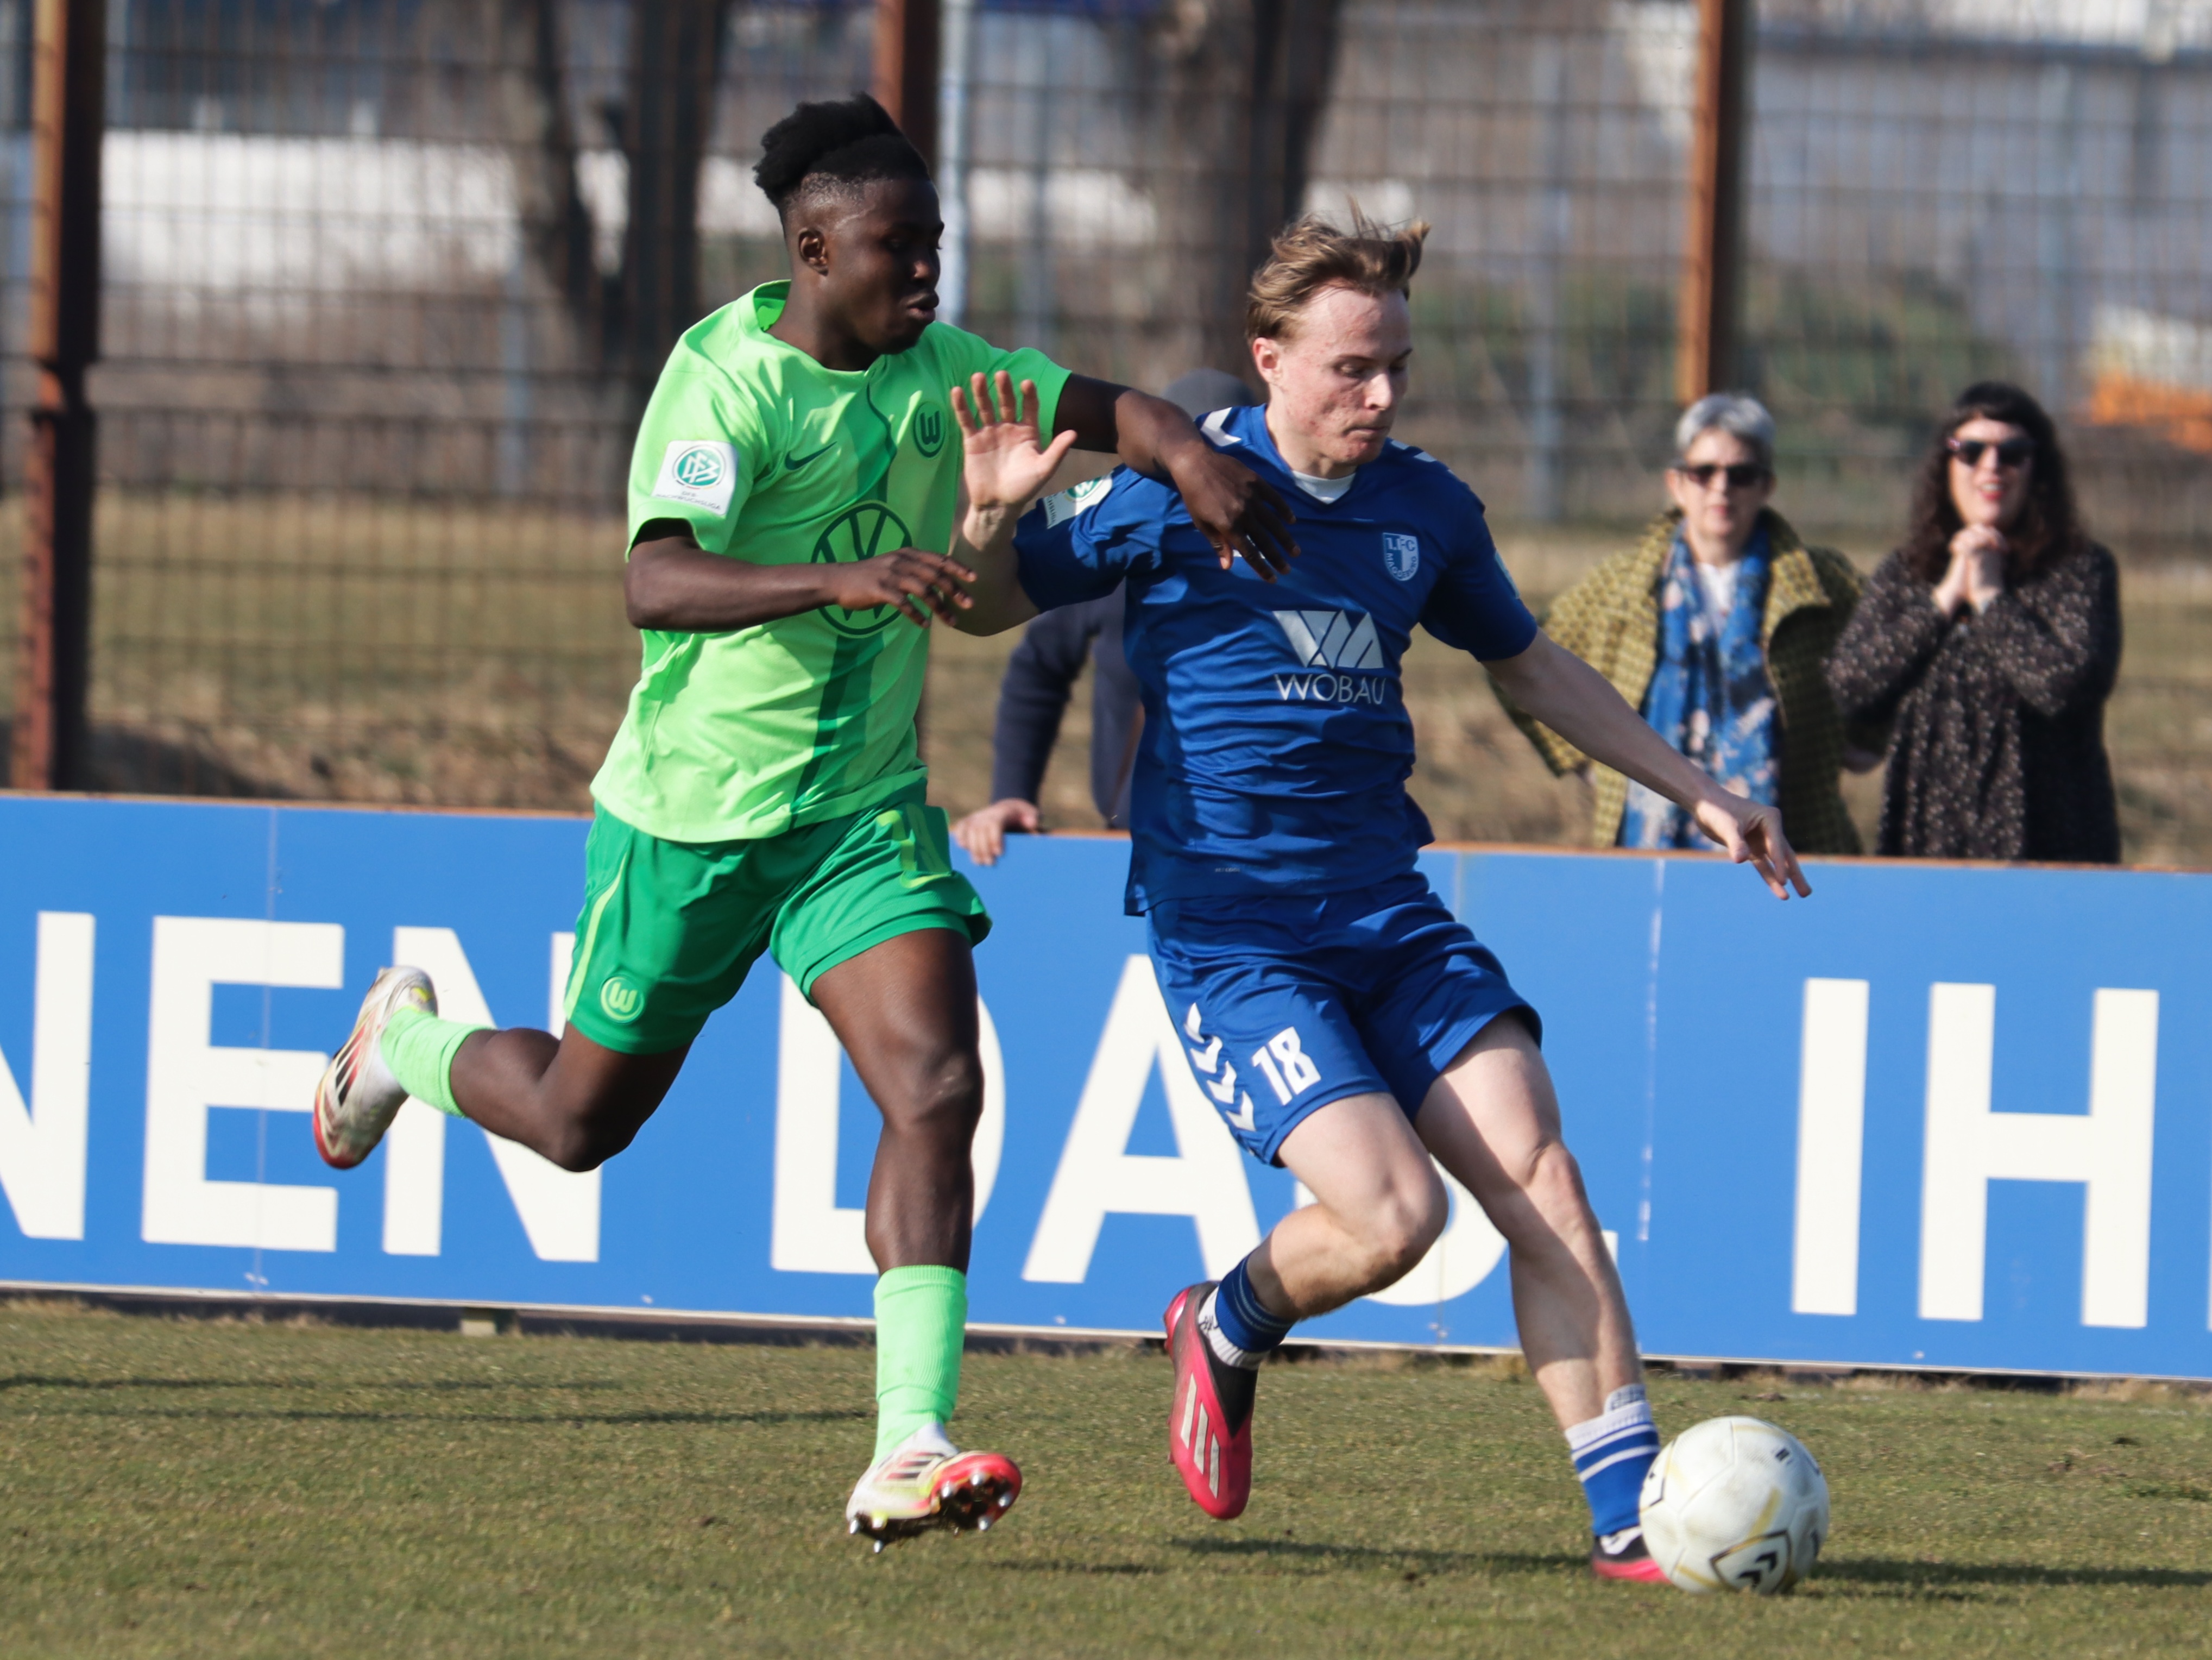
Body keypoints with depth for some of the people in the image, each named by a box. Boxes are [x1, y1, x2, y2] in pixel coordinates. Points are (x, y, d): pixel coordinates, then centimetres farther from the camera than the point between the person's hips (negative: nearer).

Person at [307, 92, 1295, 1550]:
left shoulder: (935, 372, 0)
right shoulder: (725, 382, -21)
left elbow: (1110, 410, 7)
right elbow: (657, 583, -34)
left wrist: (1194, 458, -17)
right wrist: (840, 579, -49)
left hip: (864, 812, 4)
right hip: (692, 812, -4)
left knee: (937, 1090, -16)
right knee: (584, 1117, 12)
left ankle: (908, 1453, -19)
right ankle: (409, 1041, 47)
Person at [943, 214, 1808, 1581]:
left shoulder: (1426, 508, 7)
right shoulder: (1179, 492, -6)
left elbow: (1532, 665, 24)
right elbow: (988, 609, 2)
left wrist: (1695, 789, 23)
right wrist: (993, 517, -20)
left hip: (1389, 913, 5)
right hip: (1228, 936, -5)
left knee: (1541, 1175, -11)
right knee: (1393, 1214, -19)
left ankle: (1634, 1517, -8)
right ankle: (1229, 1333, 14)